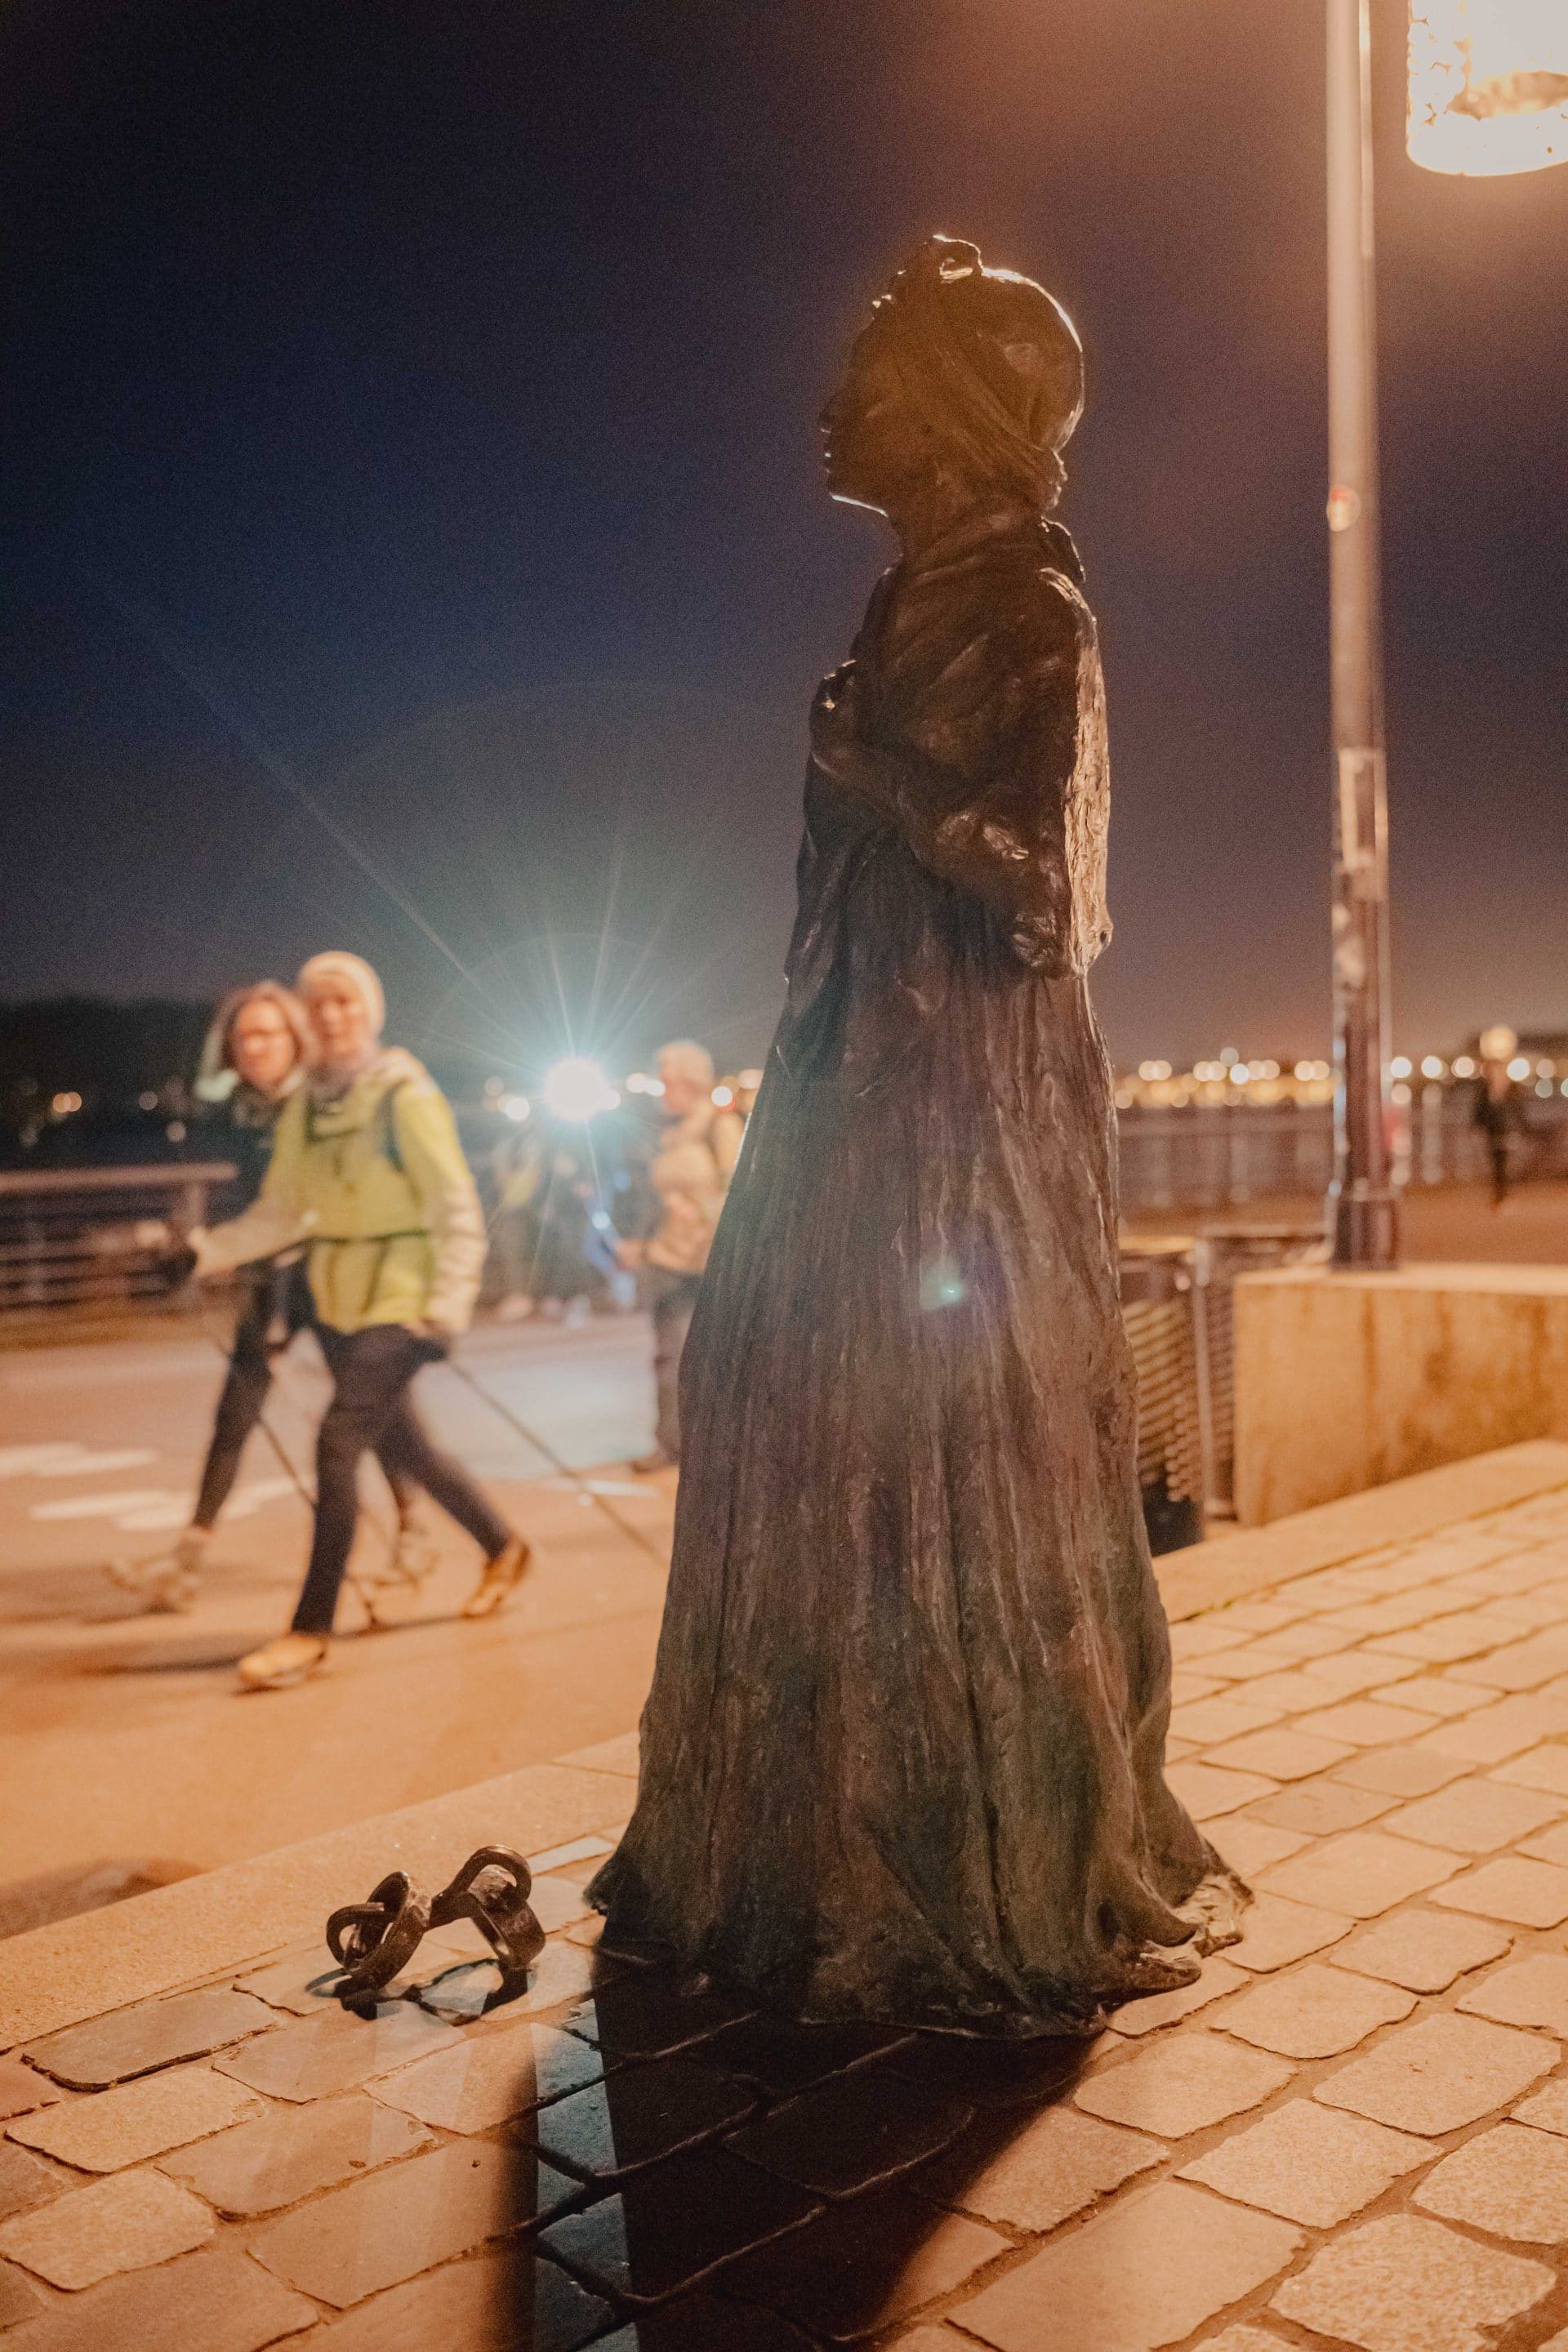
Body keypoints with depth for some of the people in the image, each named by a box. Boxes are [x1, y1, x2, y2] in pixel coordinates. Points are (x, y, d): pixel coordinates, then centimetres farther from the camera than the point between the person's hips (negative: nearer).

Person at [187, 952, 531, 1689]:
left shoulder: (405, 1095, -11)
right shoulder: (304, 1107, 6)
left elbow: (458, 1211, -11)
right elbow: (279, 1213, 8)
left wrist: (448, 1309, -16)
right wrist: (206, 1248, -6)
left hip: (398, 1302, -7)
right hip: (337, 1300, 7)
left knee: (338, 1442, -14)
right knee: (402, 1443, 16)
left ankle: (312, 1629, -6)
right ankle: (501, 1547, 38)